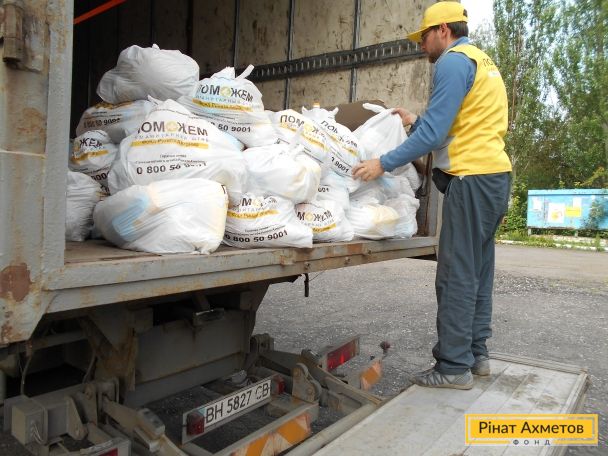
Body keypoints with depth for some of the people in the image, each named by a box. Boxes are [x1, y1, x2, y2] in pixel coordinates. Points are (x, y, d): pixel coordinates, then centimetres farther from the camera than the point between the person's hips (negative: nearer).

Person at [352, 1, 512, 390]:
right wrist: (416, 122, 25)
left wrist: (384, 163, -14)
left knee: (457, 274, -7)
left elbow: (434, 133, -16)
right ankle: (476, 353, 19)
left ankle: (454, 367, -1)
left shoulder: (454, 61, -7)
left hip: (472, 178, -10)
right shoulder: (482, 61, 24)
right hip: (495, 173, 10)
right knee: (478, 270, 11)